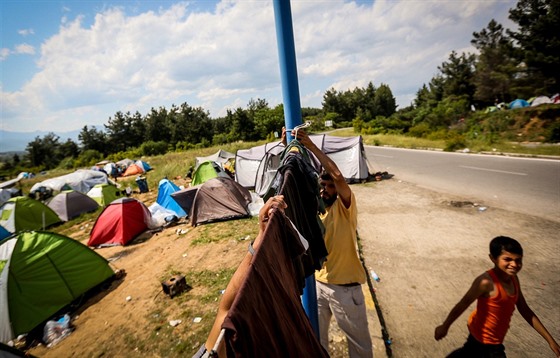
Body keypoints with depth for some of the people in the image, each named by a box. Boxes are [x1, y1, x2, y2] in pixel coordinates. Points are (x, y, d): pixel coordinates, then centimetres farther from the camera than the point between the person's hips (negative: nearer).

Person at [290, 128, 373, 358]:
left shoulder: (344, 208, -15)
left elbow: (337, 175, -33)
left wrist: (311, 146, -31)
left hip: (345, 287, -4)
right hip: (318, 283, 5)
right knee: (316, 336, 24)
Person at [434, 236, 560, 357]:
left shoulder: (513, 279, -7)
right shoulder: (487, 282, -32)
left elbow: (525, 310, 4)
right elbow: (463, 304, -26)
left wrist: (550, 339, 6)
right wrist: (444, 326, -18)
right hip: (485, 339, -7)